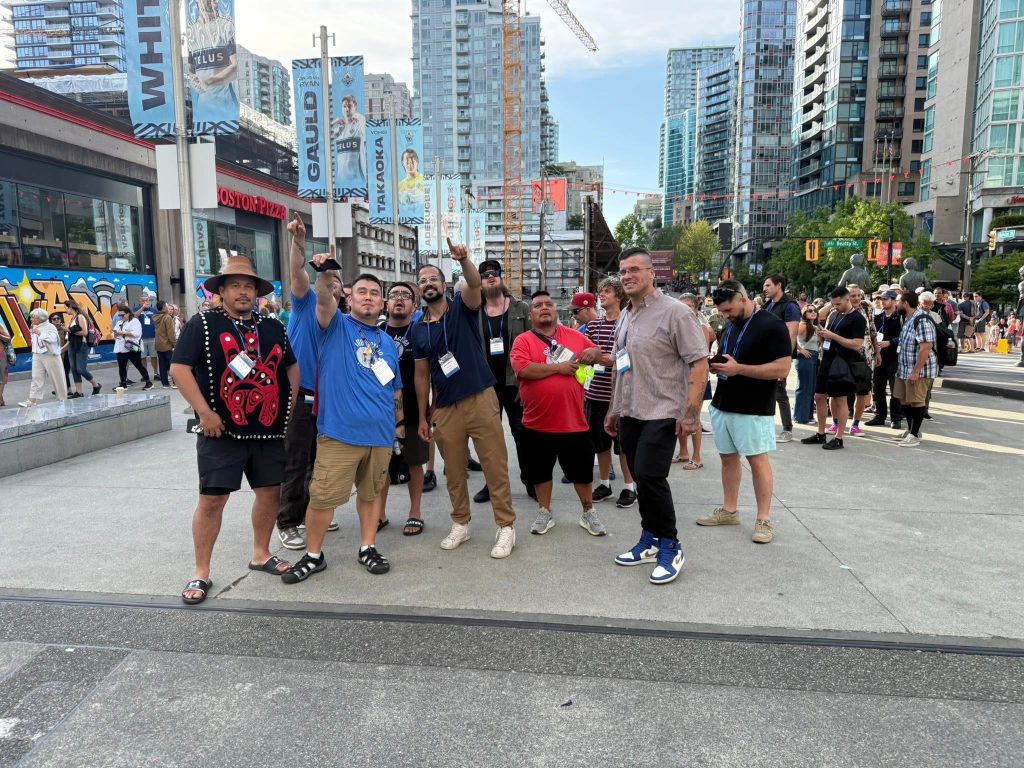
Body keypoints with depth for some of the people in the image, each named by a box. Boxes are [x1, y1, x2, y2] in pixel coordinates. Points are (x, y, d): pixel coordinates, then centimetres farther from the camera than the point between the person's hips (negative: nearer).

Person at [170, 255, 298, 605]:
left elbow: (291, 367, 20)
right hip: (221, 430, -5)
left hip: (269, 430, 5)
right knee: (212, 498, -1)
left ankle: (261, 554, 30)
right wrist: (204, 412, -14)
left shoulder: (274, 328, 12)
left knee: (270, 491, 11)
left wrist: (289, 406, 9)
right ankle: (201, 573, 12)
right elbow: (179, 368, -9)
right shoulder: (202, 324, -3)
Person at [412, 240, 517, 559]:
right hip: (446, 408, 4)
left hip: (480, 399, -3)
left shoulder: (463, 308, 2)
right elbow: (422, 375, 13)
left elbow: (474, 283, -21)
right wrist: (423, 417, 11)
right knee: (454, 472, 12)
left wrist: (464, 259, -42)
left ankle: (505, 526, 10)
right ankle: (460, 524, 28)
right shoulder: (418, 329, 10)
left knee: (495, 467, -1)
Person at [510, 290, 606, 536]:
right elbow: (522, 369, -20)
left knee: (582, 469, 13)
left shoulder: (575, 336, 6)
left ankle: (588, 512, 32)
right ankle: (545, 513, 30)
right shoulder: (523, 340, -4)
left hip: (574, 421, 2)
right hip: (538, 423, -1)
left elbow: (596, 352, 18)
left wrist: (592, 353, -6)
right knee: (540, 470, 12)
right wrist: (558, 367, -17)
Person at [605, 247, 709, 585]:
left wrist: (691, 412, -19)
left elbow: (699, 363, -13)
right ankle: (650, 541, 25)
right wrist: (614, 410, 20)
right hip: (630, 414, 7)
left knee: (650, 477, -12)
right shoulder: (624, 317, 14)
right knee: (641, 479, 11)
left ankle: (670, 548, 6)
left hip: (661, 414, -7)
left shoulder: (674, 312, -10)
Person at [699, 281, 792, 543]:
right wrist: (717, 365, -1)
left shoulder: (772, 325, -12)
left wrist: (738, 368, -25)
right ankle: (729, 510, 24)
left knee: (758, 461, -1)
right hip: (723, 404, 8)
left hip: (753, 409, -7)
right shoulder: (731, 326, 12)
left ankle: (764, 519, 8)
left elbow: (782, 368, -19)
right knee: (728, 457, 13)